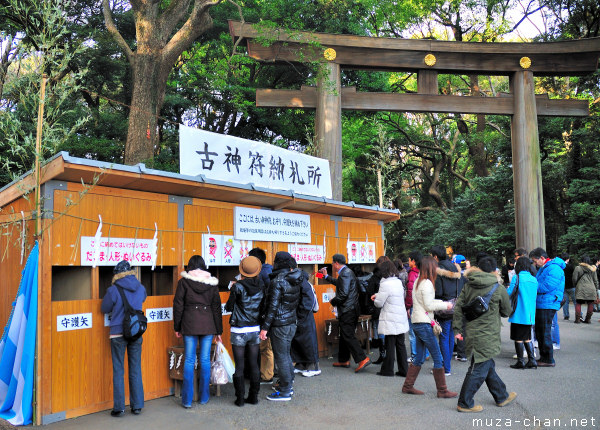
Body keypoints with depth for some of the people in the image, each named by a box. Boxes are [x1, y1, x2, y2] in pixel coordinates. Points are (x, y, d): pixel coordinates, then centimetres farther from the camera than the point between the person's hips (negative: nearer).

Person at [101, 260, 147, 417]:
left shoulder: (113, 290, -11)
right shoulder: (140, 288, 1)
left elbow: (104, 309, 2)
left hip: (118, 334, -3)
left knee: (118, 371, 6)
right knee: (136, 370, 11)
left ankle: (119, 407, 10)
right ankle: (137, 406, 16)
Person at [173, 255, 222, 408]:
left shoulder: (184, 282, 0)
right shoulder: (212, 283, 6)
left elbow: (178, 306, 1)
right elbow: (216, 307, 8)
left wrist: (177, 327, 10)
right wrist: (218, 331, 13)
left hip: (189, 325, -1)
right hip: (208, 325, 1)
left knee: (189, 361, 3)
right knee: (205, 360, 8)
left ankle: (187, 400, 6)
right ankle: (204, 397, 17)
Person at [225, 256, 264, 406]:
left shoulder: (238, 287, -14)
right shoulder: (261, 287, -2)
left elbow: (229, 307, -5)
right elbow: (263, 308, 6)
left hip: (239, 331, -4)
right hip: (255, 329, 4)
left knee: (239, 366, 5)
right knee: (254, 364, 12)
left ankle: (240, 398, 11)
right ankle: (254, 396, 18)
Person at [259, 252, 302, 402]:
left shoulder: (277, 281, -18)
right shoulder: (295, 280, 6)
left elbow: (273, 306, -20)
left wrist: (265, 327, -16)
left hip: (279, 325, -8)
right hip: (292, 322, 8)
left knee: (281, 357, 0)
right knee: (286, 354, 20)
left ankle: (285, 392, 8)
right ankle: (288, 384, 31)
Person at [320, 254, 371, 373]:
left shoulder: (344, 274, -16)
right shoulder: (347, 272, 16)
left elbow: (343, 294, -23)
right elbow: (338, 283, 35)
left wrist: (333, 302, -8)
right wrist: (326, 276, 42)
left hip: (347, 311, -10)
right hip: (350, 310, 10)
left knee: (348, 336, -9)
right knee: (344, 336, 17)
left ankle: (363, 359, -13)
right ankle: (343, 360, 25)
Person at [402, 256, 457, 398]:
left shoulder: (418, 281, 13)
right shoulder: (427, 283, -16)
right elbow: (428, 306, -15)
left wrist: (441, 302, 11)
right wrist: (445, 305, -6)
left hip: (417, 323, 10)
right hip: (424, 324, -10)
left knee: (419, 358, 16)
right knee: (438, 358, 0)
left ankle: (408, 386, 21)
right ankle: (442, 390, 7)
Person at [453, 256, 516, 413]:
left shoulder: (468, 287, 3)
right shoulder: (498, 289, -9)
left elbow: (458, 307, 2)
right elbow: (506, 311, 4)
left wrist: (458, 329, 7)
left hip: (472, 333, 7)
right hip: (486, 336, -6)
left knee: (488, 366, 20)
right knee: (479, 369, 2)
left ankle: (502, 396, 37)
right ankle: (464, 403, 8)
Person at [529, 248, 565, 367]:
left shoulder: (554, 268, -15)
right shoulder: (542, 268, 18)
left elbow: (547, 287, -22)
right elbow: (538, 284, 23)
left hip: (547, 306, -10)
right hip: (540, 305, 10)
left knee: (544, 332, -4)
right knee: (539, 331, 15)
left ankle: (549, 360, 5)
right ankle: (543, 357, 25)